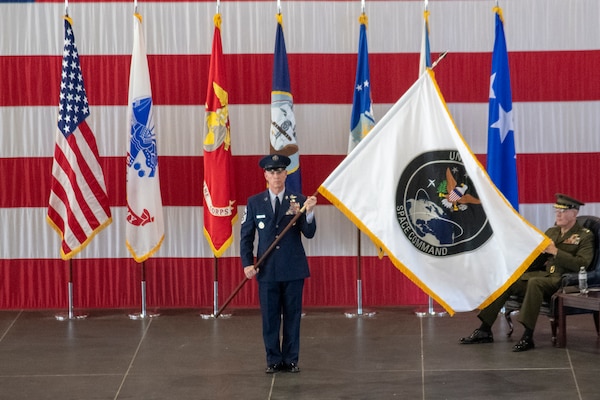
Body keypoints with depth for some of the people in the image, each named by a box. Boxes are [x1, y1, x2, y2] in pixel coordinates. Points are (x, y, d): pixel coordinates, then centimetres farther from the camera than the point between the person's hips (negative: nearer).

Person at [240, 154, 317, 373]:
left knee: (292, 316, 6)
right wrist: (247, 264, -7)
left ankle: (291, 359, 15)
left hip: (294, 269, 0)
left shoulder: (298, 201, 0)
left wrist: (309, 212, -25)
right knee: (270, 317, 5)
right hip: (267, 270, 1)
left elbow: (309, 233, -7)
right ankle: (273, 360, 15)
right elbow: (246, 236, 4)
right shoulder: (254, 203, 3)